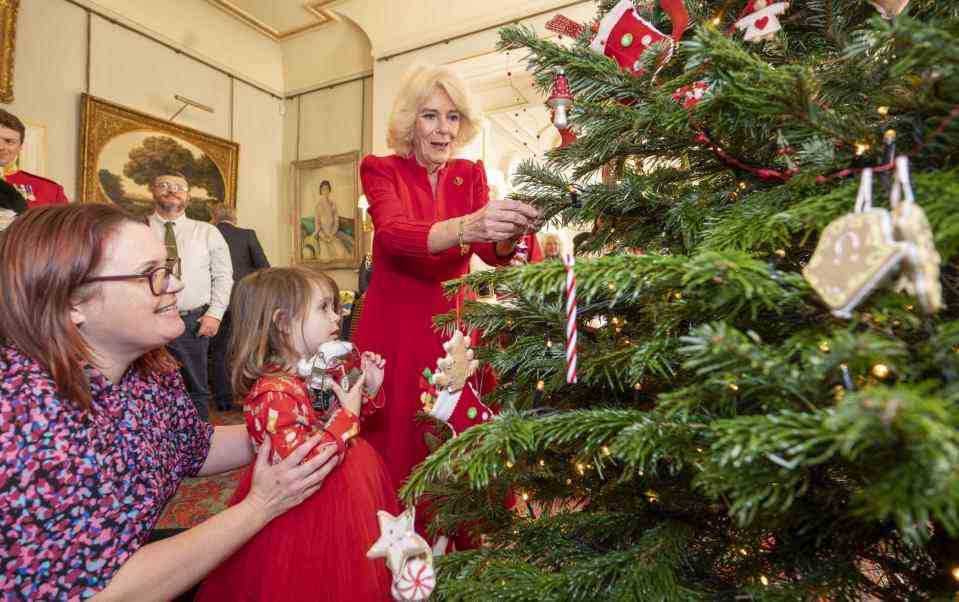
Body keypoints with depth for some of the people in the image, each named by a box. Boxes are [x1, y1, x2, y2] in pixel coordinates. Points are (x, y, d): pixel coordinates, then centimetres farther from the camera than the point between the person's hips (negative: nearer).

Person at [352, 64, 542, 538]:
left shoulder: (470, 174, 8)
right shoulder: (380, 170, -2)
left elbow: (492, 252, -7)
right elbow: (394, 233, -24)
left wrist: (509, 233, -31)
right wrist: (467, 227, -42)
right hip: (394, 326, -2)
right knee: (394, 449, 2)